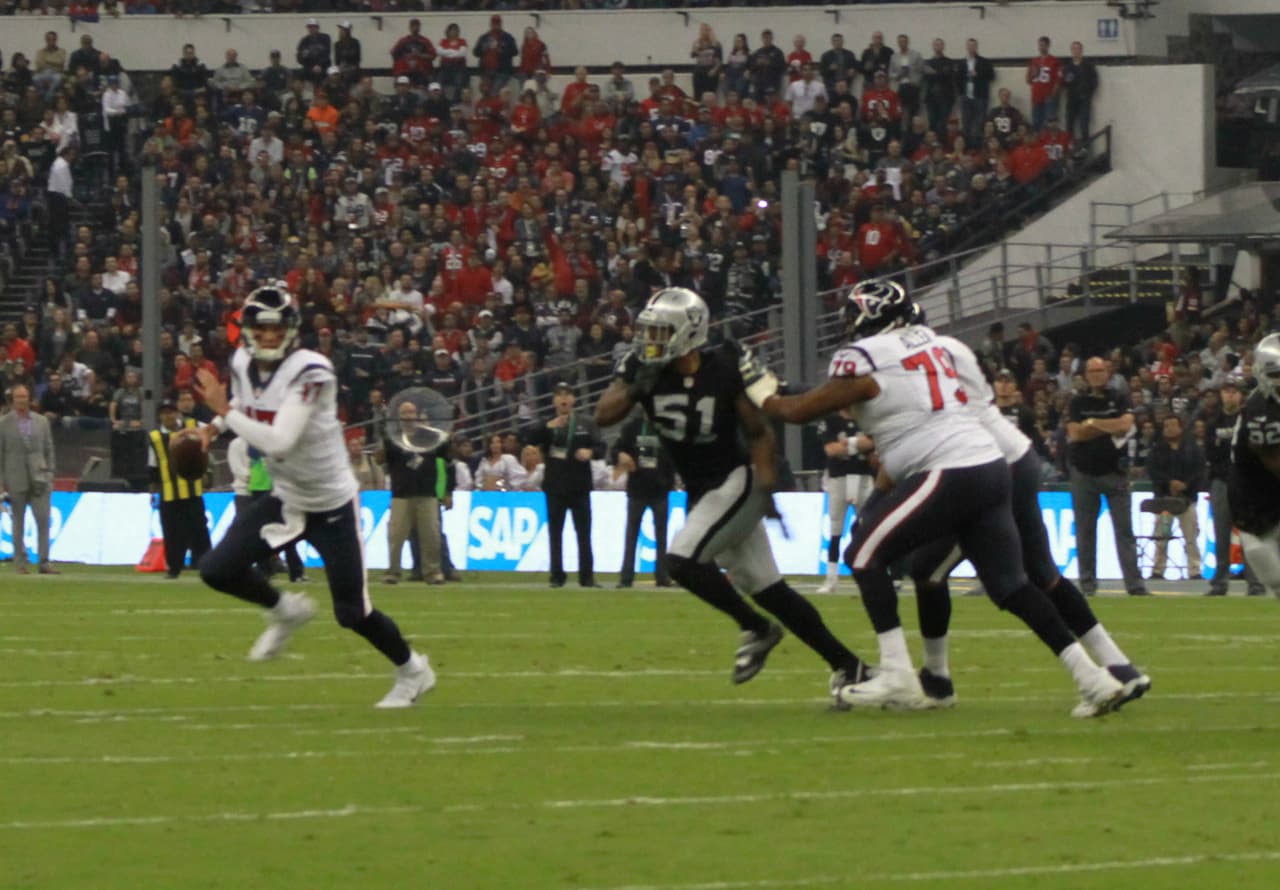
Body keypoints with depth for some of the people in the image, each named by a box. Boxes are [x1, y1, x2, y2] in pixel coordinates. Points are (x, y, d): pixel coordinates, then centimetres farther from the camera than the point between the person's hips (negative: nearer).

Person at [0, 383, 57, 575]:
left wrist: (49, 474, 4)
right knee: (18, 523, 4)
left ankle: (43, 562, -5)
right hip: (16, 479, -1)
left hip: (38, 478, 1)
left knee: (43, 520, -7)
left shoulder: (41, 421, 8)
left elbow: (49, 449, 11)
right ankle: (20, 563, 12)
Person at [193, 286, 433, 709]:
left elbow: (280, 441, -37)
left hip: (331, 506, -6)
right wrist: (213, 429, 4)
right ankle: (286, 611, 22)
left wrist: (224, 412, -31)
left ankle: (412, 671, 28)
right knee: (217, 570, -7)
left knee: (352, 613, 0)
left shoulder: (310, 373, -28)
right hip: (284, 500, 6)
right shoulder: (243, 364, -6)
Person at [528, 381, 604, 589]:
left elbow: (601, 448, -1)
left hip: (579, 486, -1)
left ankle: (587, 577, -1)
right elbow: (531, 442, -8)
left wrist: (590, 452, -23)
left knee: (584, 532, -2)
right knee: (555, 533, 3)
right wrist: (548, 427, -23)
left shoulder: (587, 425, 6)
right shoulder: (547, 426, 7)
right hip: (555, 486, 1)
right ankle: (557, 576, 7)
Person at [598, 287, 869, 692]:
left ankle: (756, 629, -3)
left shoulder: (723, 369, -16)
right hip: (702, 493, 7)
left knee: (683, 560, -22)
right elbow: (604, 415, -11)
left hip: (736, 483, -7)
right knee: (766, 589, 8)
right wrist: (636, 389, -27)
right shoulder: (642, 369, -3)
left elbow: (760, 433, -9)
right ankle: (847, 665, 15)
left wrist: (765, 487, -17)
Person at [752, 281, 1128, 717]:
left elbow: (800, 411, 7)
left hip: (949, 476, -8)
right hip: (991, 467, 8)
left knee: (865, 554, 2)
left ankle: (897, 676, -5)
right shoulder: (943, 347, 21)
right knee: (1009, 583, 11)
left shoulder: (865, 360, -1)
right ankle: (1093, 678, 4)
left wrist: (762, 394, 27)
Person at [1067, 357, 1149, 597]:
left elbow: (1125, 425, -13)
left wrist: (1093, 423, -7)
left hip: (1114, 471, -1)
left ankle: (1135, 583, -8)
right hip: (1084, 473, 1)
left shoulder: (1119, 400, 5)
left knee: (1124, 529, -5)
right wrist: (1110, 428, -7)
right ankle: (1087, 583, 8)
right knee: (1085, 530, 3)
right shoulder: (1077, 402, 5)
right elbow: (1075, 433, -9)